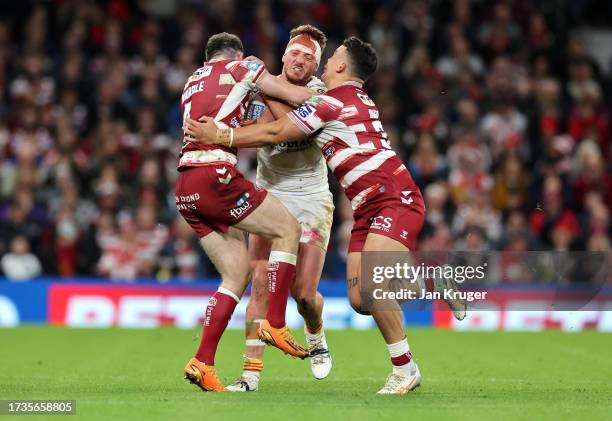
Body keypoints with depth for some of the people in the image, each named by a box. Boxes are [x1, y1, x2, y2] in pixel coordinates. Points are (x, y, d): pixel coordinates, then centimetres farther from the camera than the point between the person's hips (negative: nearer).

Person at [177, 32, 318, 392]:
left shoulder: (193, 82, 29)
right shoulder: (240, 67, 9)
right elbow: (298, 97, 4)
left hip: (186, 187, 7)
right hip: (215, 176, -7)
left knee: (238, 273, 10)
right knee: (288, 228, 6)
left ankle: (203, 363, 2)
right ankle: (275, 324, -2)